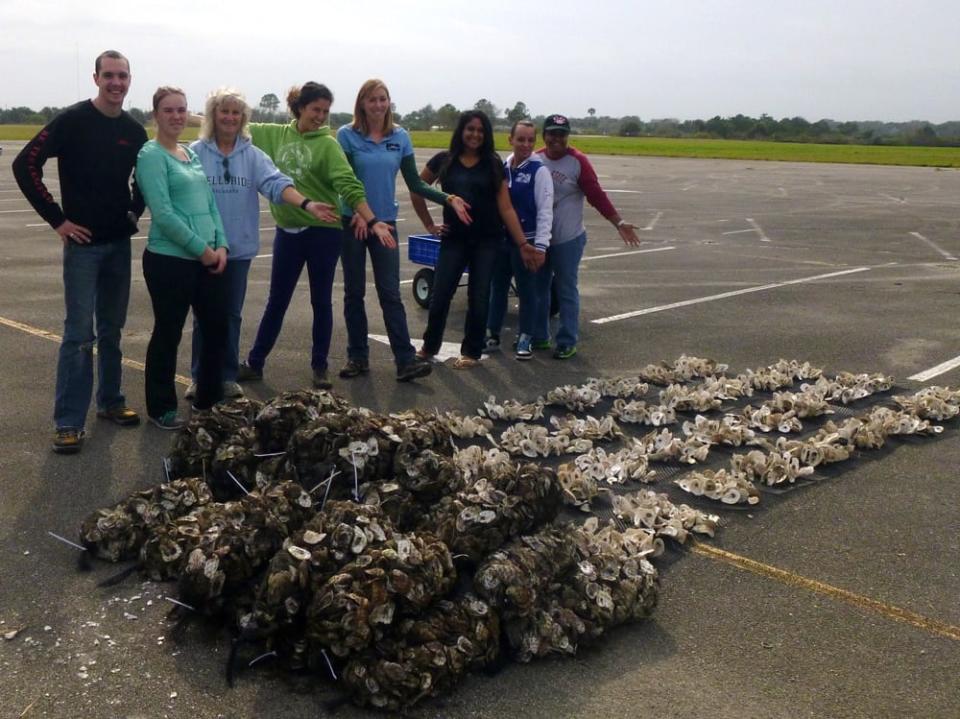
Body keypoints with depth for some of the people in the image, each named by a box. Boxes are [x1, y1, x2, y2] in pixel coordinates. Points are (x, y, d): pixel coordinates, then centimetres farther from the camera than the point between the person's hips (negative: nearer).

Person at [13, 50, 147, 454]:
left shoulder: (134, 131, 7)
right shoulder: (73, 120, -8)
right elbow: (25, 165, -11)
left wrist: (135, 211, 9)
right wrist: (57, 219, -12)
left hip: (120, 243, 5)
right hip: (83, 242, -5)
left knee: (112, 330, 13)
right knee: (79, 334, -6)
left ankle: (110, 402, 25)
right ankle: (68, 422, -1)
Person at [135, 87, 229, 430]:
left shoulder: (193, 153, 13)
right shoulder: (151, 155, -9)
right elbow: (163, 213, -17)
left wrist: (220, 245, 0)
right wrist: (202, 249, -14)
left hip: (208, 257, 7)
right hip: (169, 259, -7)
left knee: (217, 328, 12)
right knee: (168, 334, 3)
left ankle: (210, 399, 30)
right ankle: (161, 408, 18)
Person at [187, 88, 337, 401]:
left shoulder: (252, 155, 3)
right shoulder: (196, 152, -3)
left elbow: (276, 182, -11)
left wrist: (307, 204, -27)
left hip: (239, 247, 2)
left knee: (232, 314, 11)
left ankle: (228, 376, 23)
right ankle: (199, 377, 18)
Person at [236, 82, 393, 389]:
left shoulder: (327, 143, -8)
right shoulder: (275, 135, 3)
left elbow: (350, 186, -16)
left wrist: (373, 222, -26)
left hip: (323, 232, -3)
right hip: (287, 231, 3)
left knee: (321, 302, 8)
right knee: (276, 301, 12)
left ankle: (320, 367, 21)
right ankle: (254, 363, 24)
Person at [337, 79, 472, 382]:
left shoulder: (400, 137, 4)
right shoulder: (347, 135, -3)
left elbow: (414, 183, 6)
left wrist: (448, 199, -5)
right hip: (352, 223, -1)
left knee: (391, 293, -2)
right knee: (354, 292, 7)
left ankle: (406, 360, -5)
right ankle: (357, 357, 15)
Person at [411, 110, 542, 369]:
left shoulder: (493, 164, 0)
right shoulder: (444, 161, 0)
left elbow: (506, 207, -1)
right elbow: (416, 192, 11)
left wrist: (523, 244, -7)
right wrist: (429, 225, 7)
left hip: (487, 241, 0)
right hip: (454, 239, 0)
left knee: (478, 297, 3)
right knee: (440, 295, 1)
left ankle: (471, 352, 17)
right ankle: (429, 347, 21)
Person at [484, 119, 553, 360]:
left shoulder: (539, 171, -7)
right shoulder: (500, 168, 6)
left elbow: (545, 211, -10)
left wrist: (540, 246, -15)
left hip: (526, 241, -5)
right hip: (500, 239, 5)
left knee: (526, 291, 5)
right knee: (497, 288, 13)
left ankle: (524, 339, 17)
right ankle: (492, 335, 25)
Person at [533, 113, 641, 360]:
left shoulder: (577, 161, -9)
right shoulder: (535, 160, 3)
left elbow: (597, 195, -10)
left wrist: (619, 223, -15)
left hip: (567, 239, -5)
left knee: (566, 291, 0)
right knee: (538, 288, 13)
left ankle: (568, 342, 8)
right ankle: (539, 336, 26)